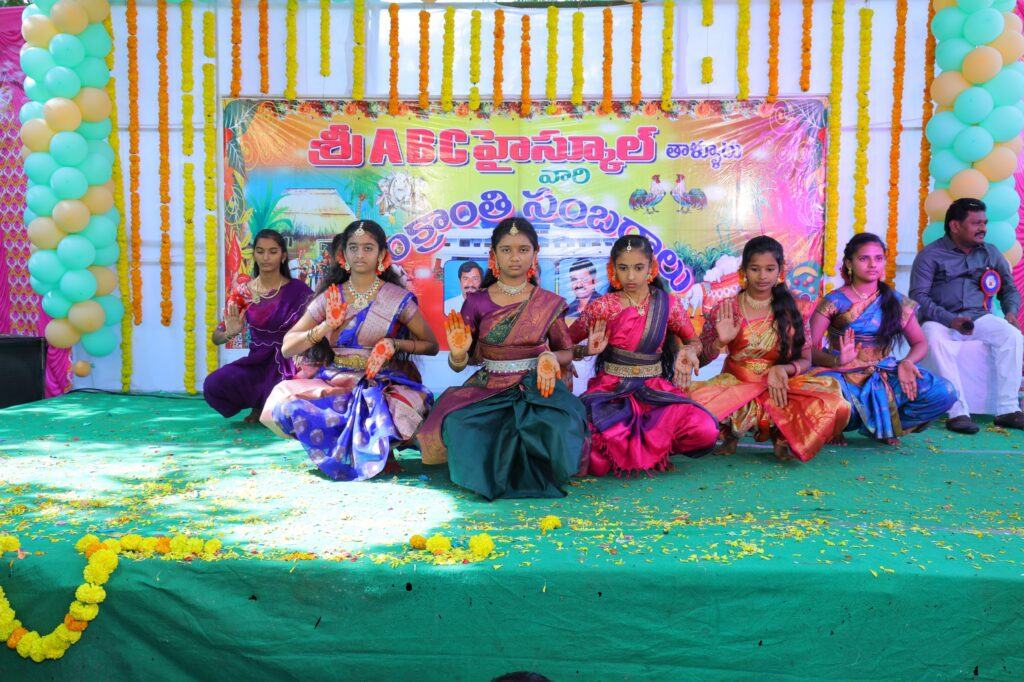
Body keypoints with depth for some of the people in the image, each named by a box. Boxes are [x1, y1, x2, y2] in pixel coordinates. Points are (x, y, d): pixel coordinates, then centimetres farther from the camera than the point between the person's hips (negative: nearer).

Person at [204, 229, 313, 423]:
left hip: (289, 364, -2)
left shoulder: (298, 291, -5)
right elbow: (216, 337, 0)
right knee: (213, 385, -25)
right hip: (257, 364, 3)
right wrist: (230, 333, -24)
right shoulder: (242, 292, 1)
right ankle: (263, 404, 3)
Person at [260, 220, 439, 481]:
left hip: (382, 384, -2)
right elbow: (287, 348, 6)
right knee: (285, 406, -27)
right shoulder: (329, 298, 9)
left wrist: (393, 344, -12)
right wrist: (326, 326, -10)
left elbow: (431, 346, 6)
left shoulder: (398, 299, 3)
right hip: (332, 381, 2)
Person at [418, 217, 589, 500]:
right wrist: (458, 353, -22)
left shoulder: (549, 303, 2)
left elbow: (566, 352, 11)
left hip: (536, 389, 0)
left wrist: (550, 357, -13)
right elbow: (459, 366, 3)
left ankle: (532, 472, 1)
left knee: (558, 424, -31)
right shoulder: (476, 302, 1)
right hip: (488, 390, 1)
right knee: (459, 425, -28)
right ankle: (495, 473, 3)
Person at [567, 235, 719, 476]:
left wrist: (689, 351, -7)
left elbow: (694, 341, 17)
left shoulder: (668, 304, 4)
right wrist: (588, 350, -18)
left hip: (655, 390, 2)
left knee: (706, 431, -23)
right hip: (610, 392, -2)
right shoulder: (602, 307, -1)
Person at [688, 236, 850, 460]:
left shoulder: (791, 310, 1)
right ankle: (731, 430, 1)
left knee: (833, 404, -29)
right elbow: (700, 360, 0)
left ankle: (782, 434, 0)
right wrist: (720, 342, -20)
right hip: (734, 386, 0)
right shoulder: (726, 309, -2)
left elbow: (805, 360, 2)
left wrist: (782, 370, -19)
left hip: (780, 387, 1)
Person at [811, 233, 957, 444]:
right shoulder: (833, 302, -3)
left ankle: (883, 426, 5)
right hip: (844, 376, -4)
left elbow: (920, 343, 12)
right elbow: (809, 347, -10)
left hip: (884, 377, 4)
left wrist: (907, 363, -10)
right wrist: (836, 361, -30)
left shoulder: (896, 301, 8)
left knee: (944, 393, -18)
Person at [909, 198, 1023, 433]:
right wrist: (950, 320, -23)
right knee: (935, 337, -37)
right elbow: (917, 295, -9)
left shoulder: (991, 253, 15)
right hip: (941, 320, -4)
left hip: (980, 318, 4)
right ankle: (958, 412, -36)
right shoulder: (931, 254, 0)